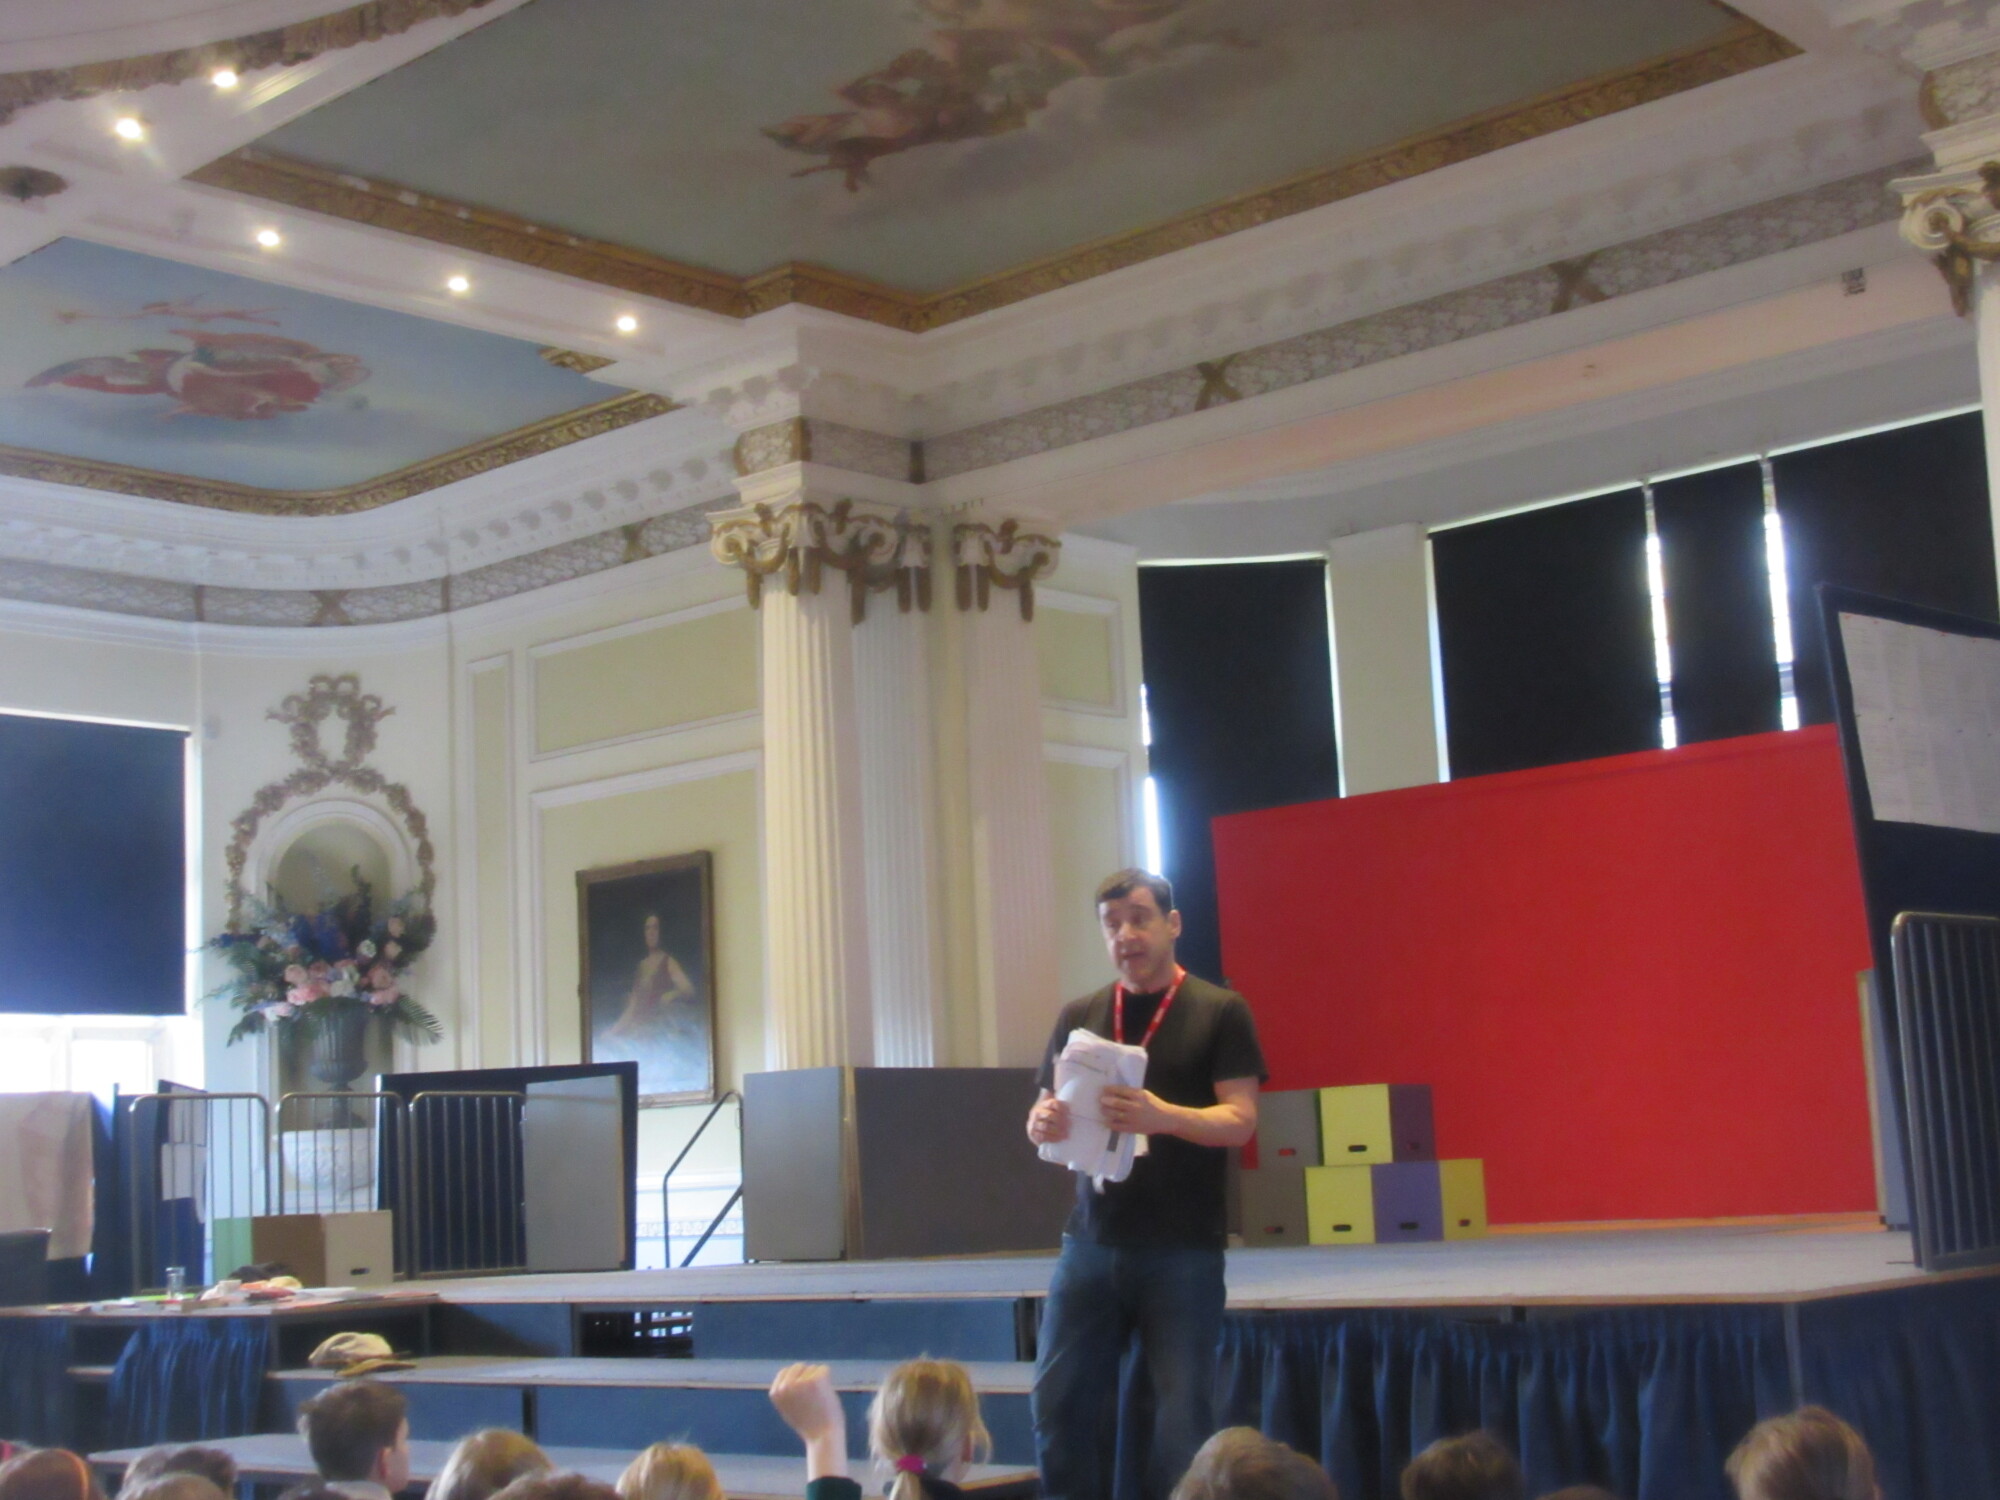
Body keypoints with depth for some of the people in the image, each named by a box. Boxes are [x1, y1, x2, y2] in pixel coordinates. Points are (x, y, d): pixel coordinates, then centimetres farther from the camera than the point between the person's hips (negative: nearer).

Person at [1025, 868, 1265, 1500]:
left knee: (1182, 1415, -3)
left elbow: (1240, 1120, -8)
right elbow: (1044, 1117, 13)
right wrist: (1043, 1124, -12)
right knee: (1059, 1403, 0)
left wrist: (1164, 1117, -26)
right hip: (1093, 1241, 3)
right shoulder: (1079, 1017, 11)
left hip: (1184, 1250, -3)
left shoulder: (1219, 1012, 0)